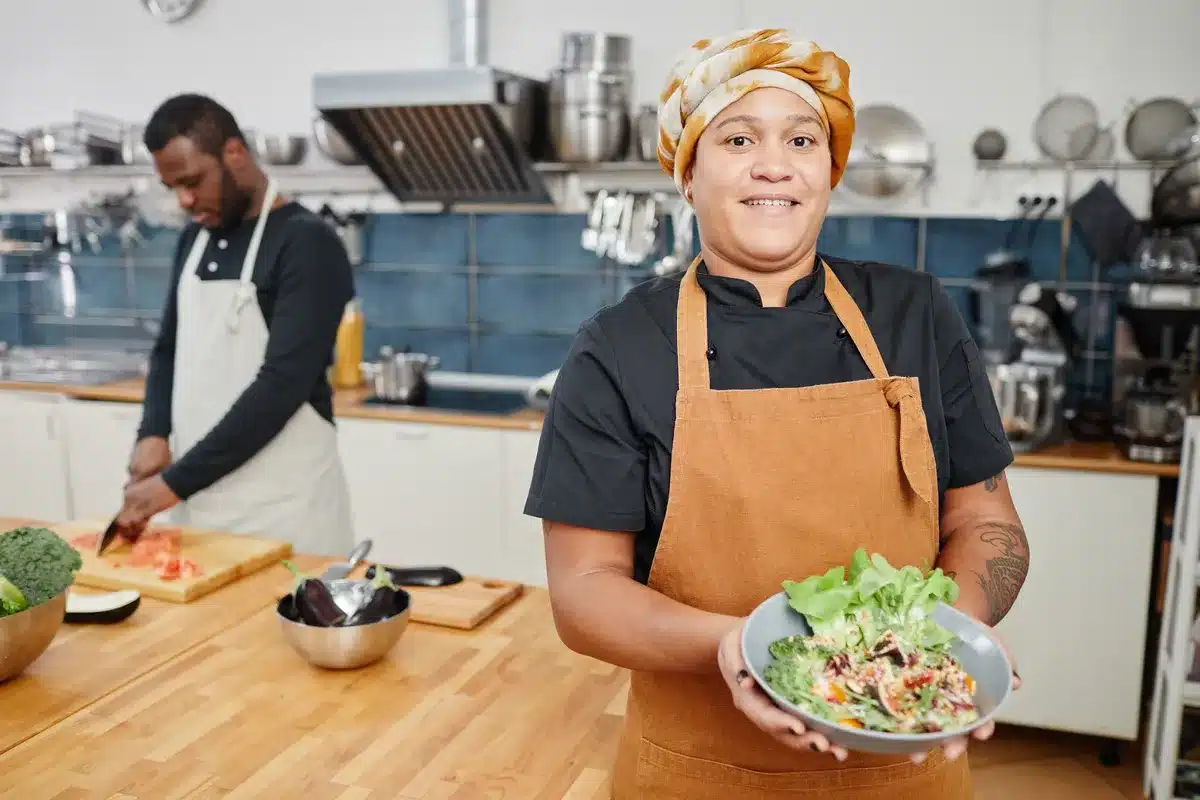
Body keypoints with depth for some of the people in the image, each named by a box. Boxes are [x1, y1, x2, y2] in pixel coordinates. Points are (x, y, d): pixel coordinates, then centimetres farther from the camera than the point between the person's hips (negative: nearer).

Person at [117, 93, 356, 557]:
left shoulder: (306, 243, -14)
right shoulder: (194, 239, 10)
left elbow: (280, 385, -21)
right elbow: (168, 349, 18)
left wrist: (174, 483, -19)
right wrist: (154, 433, -1)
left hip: (282, 503, -6)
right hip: (199, 492, 7)